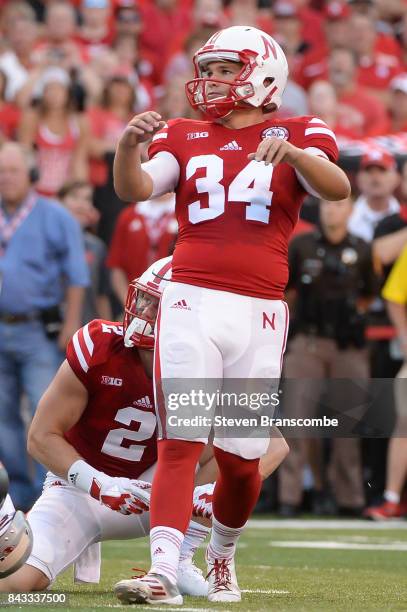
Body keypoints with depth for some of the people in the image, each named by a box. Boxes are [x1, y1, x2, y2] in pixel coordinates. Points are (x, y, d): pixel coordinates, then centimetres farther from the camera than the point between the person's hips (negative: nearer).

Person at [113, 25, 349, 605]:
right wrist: (129, 146, -23)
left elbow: (338, 188, -12)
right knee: (179, 443, -11)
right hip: (190, 301, 0)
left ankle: (222, 555, 31)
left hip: (258, 313, 0)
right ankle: (164, 571, -18)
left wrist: (290, 151, -30)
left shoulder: (296, 137, 8)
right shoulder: (185, 137, 13)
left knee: (241, 458, 6)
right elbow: (134, 189, -2)